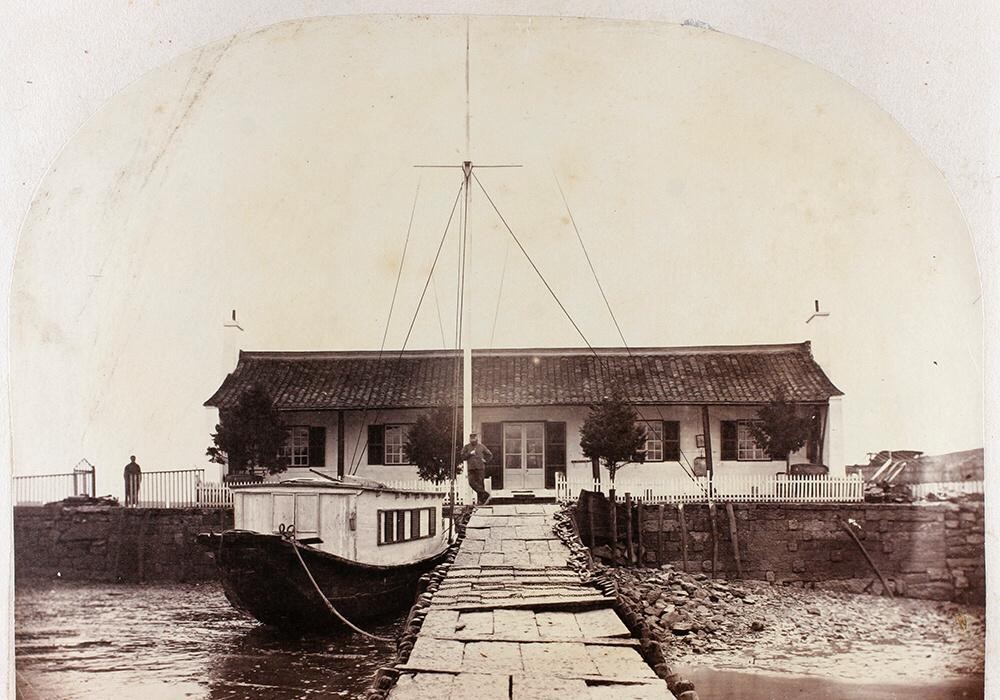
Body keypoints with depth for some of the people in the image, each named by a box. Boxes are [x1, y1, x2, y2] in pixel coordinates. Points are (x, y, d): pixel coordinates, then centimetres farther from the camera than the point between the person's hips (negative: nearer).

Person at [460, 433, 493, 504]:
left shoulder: (481, 447, 7)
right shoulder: (466, 447, 8)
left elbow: (490, 455, 16)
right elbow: (463, 457, 0)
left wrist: (485, 460, 1)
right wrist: (470, 454, -11)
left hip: (480, 467, -2)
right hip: (471, 468, 2)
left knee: (480, 483, -6)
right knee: (472, 482, -11)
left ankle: (481, 500, -1)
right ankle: (485, 494, -3)